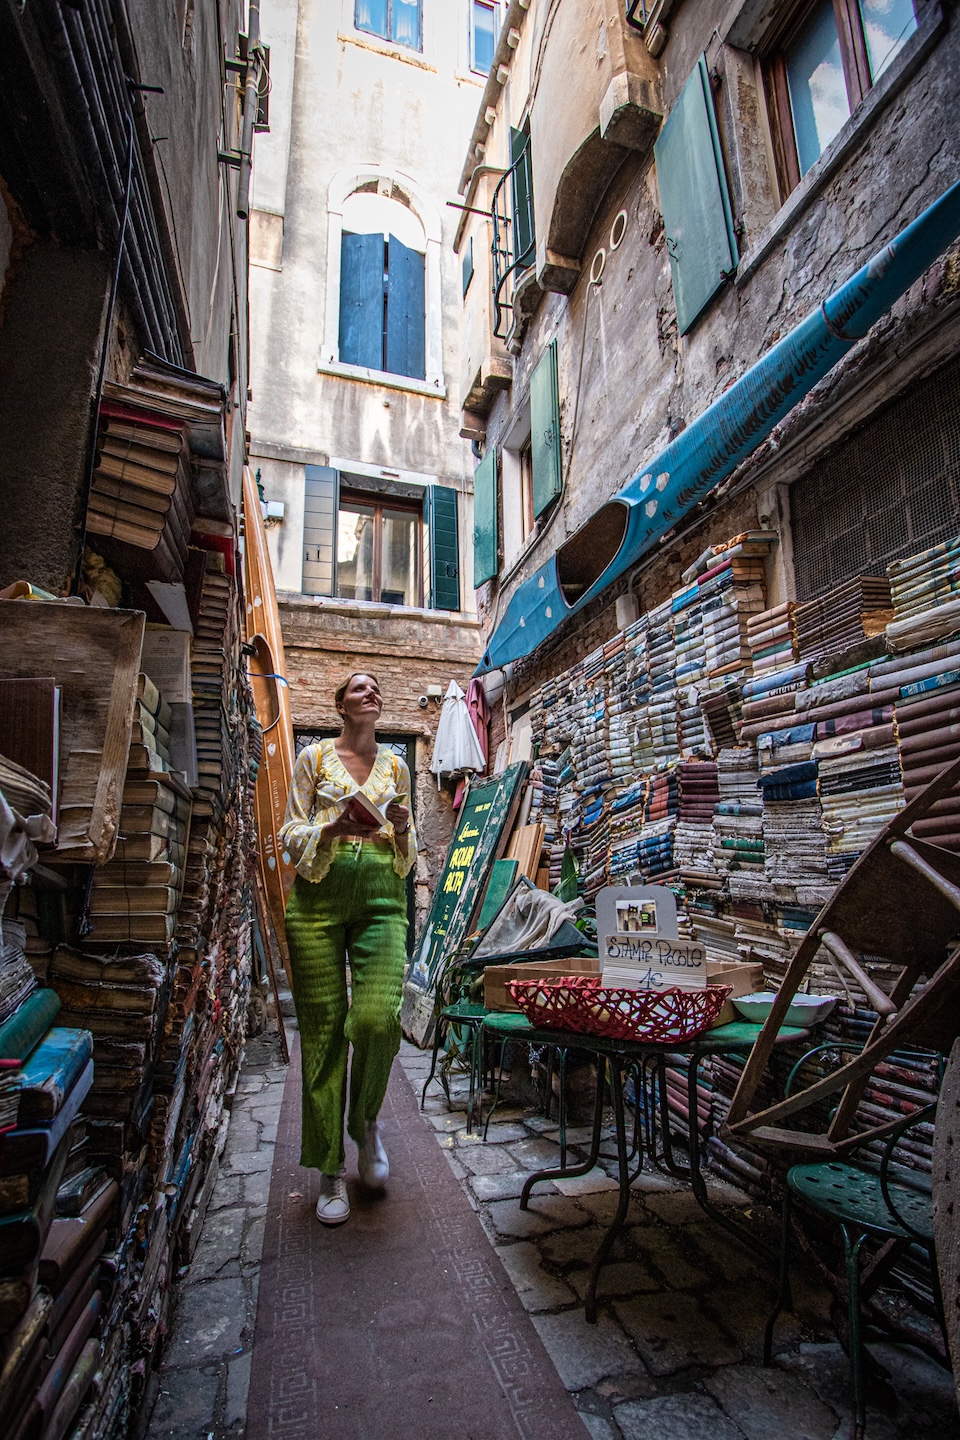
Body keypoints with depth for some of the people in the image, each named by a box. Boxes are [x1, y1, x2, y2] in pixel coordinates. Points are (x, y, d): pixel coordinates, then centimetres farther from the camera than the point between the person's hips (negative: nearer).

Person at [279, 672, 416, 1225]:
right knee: (323, 1029, 1)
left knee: (377, 1019, -13)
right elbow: (291, 833, 4)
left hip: (381, 895, 2)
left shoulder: (396, 765, 15)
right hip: (319, 895, -1)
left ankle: (367, 1122, 20)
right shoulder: (315, 757, 7)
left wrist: (403, 830, -4)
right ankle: (330, 1168, 20)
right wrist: (332, 829, -14)